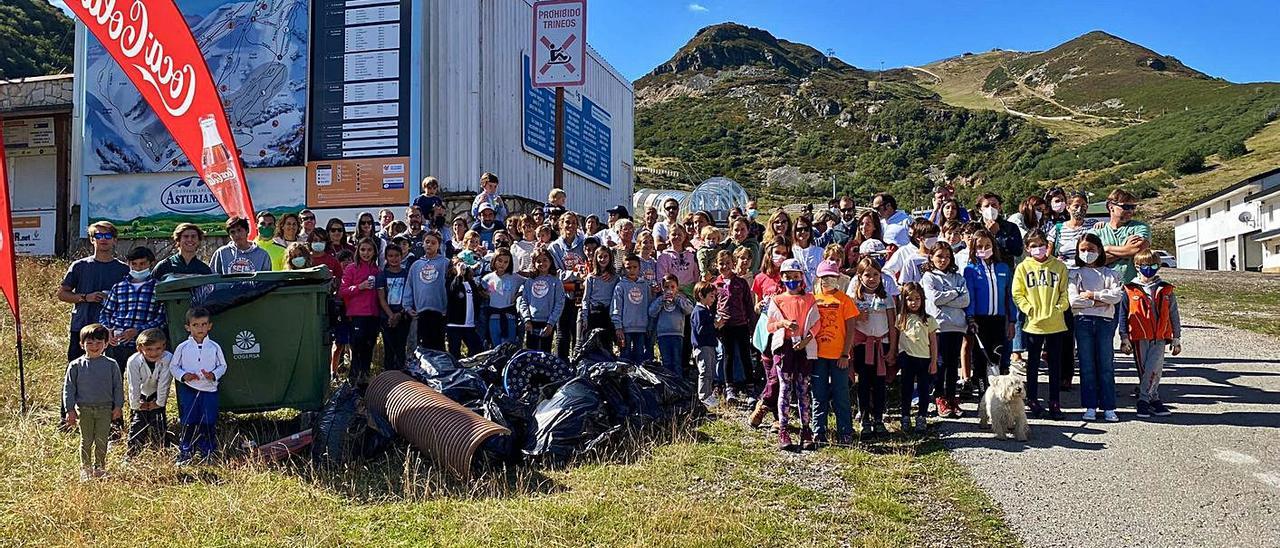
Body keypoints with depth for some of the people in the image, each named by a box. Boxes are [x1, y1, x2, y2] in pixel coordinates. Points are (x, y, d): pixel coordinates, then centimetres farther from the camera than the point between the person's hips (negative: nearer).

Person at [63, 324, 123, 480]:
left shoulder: (111, 365, 0)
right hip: (84, 408, 0)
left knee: (101, 441, 5)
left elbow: (118, 387, 6)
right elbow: (68, 388, 2)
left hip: (105, 408, 0)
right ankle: (85, 469, 19)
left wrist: (118, 406, 1)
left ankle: (99, 467, 19)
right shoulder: (75, 365, -1)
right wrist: (70, 410, -2)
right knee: (86, 440, 7)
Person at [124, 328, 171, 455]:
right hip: (140, 396, 0)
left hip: (156, 394, 0)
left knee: (158, 424, -5)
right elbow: (134, 386, -20)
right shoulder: (133, 361, -29)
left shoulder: (168, 358, -32)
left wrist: (160, 403, -13)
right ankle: (132, 453, 9)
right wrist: (135, 404, -11)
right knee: (137, 422, -3)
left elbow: (163, 383, -22)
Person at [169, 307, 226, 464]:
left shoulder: (214, 347, 0)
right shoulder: (182, 347, -2)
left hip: (210, 389, 1)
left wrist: (214, 375, -12)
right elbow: (173, 366, 6)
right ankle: (185, 453, 17)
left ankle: (208, 453, 19)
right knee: (188, 423, 3)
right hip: (188, 390, -1)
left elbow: (222, 366, 7)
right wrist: (183, 376, -12)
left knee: (208, 423, 5)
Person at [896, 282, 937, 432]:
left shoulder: (928, 319, 2)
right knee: (906, 388, 6)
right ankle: (905, 417, 14)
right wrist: (895, 356, 5)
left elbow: (933, 342, 3)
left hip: (924, 358, 0)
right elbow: (896, 339, 9)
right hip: (907, 358, 1)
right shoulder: (901, 318, 4)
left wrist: (934, 362, -1)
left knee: (923, 389, 4)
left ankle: (922, 417, 14)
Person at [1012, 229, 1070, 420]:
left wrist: (1059, 307, -9)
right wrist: (1029, 309, -10)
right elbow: (1017, 294, 1)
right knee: (1033, 364, 8)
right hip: (1033, 324, 0)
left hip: (1055, 324, 1)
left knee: (1055, 364, 7)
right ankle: (1032, 401, 17)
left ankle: (1054, 403, 14)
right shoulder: (1023, 267, 3)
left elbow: (1064, 292, 6)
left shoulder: (1059, 266, 5)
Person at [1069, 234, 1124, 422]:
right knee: (1087, 366, 2)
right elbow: (1072, 300, -5)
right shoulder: (1074, 274, 9)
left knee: (1106, 365, 1)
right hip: (1083, 321, 0)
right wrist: (1098, 302, -8)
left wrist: (1092, 294, -9)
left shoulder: (1108, 274, 11)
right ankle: (1090, 407, 7)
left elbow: (1117, 295, -5)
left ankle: (1108, 407, 6)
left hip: (1105, 321, 0)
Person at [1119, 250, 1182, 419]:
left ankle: (1143, 400, 0)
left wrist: (1176, 339, 12)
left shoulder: (1166, 290, 8)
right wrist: (1124, 338, -1)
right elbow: (1123, 316, 3)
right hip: (1139, 338, 0)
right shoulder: (1130, 290, 2)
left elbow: (1174, 316, 13)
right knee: (1144, 372, 4)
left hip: (1159, 338, 0)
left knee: (1153, 370, -12)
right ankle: (1154, 400, 17)